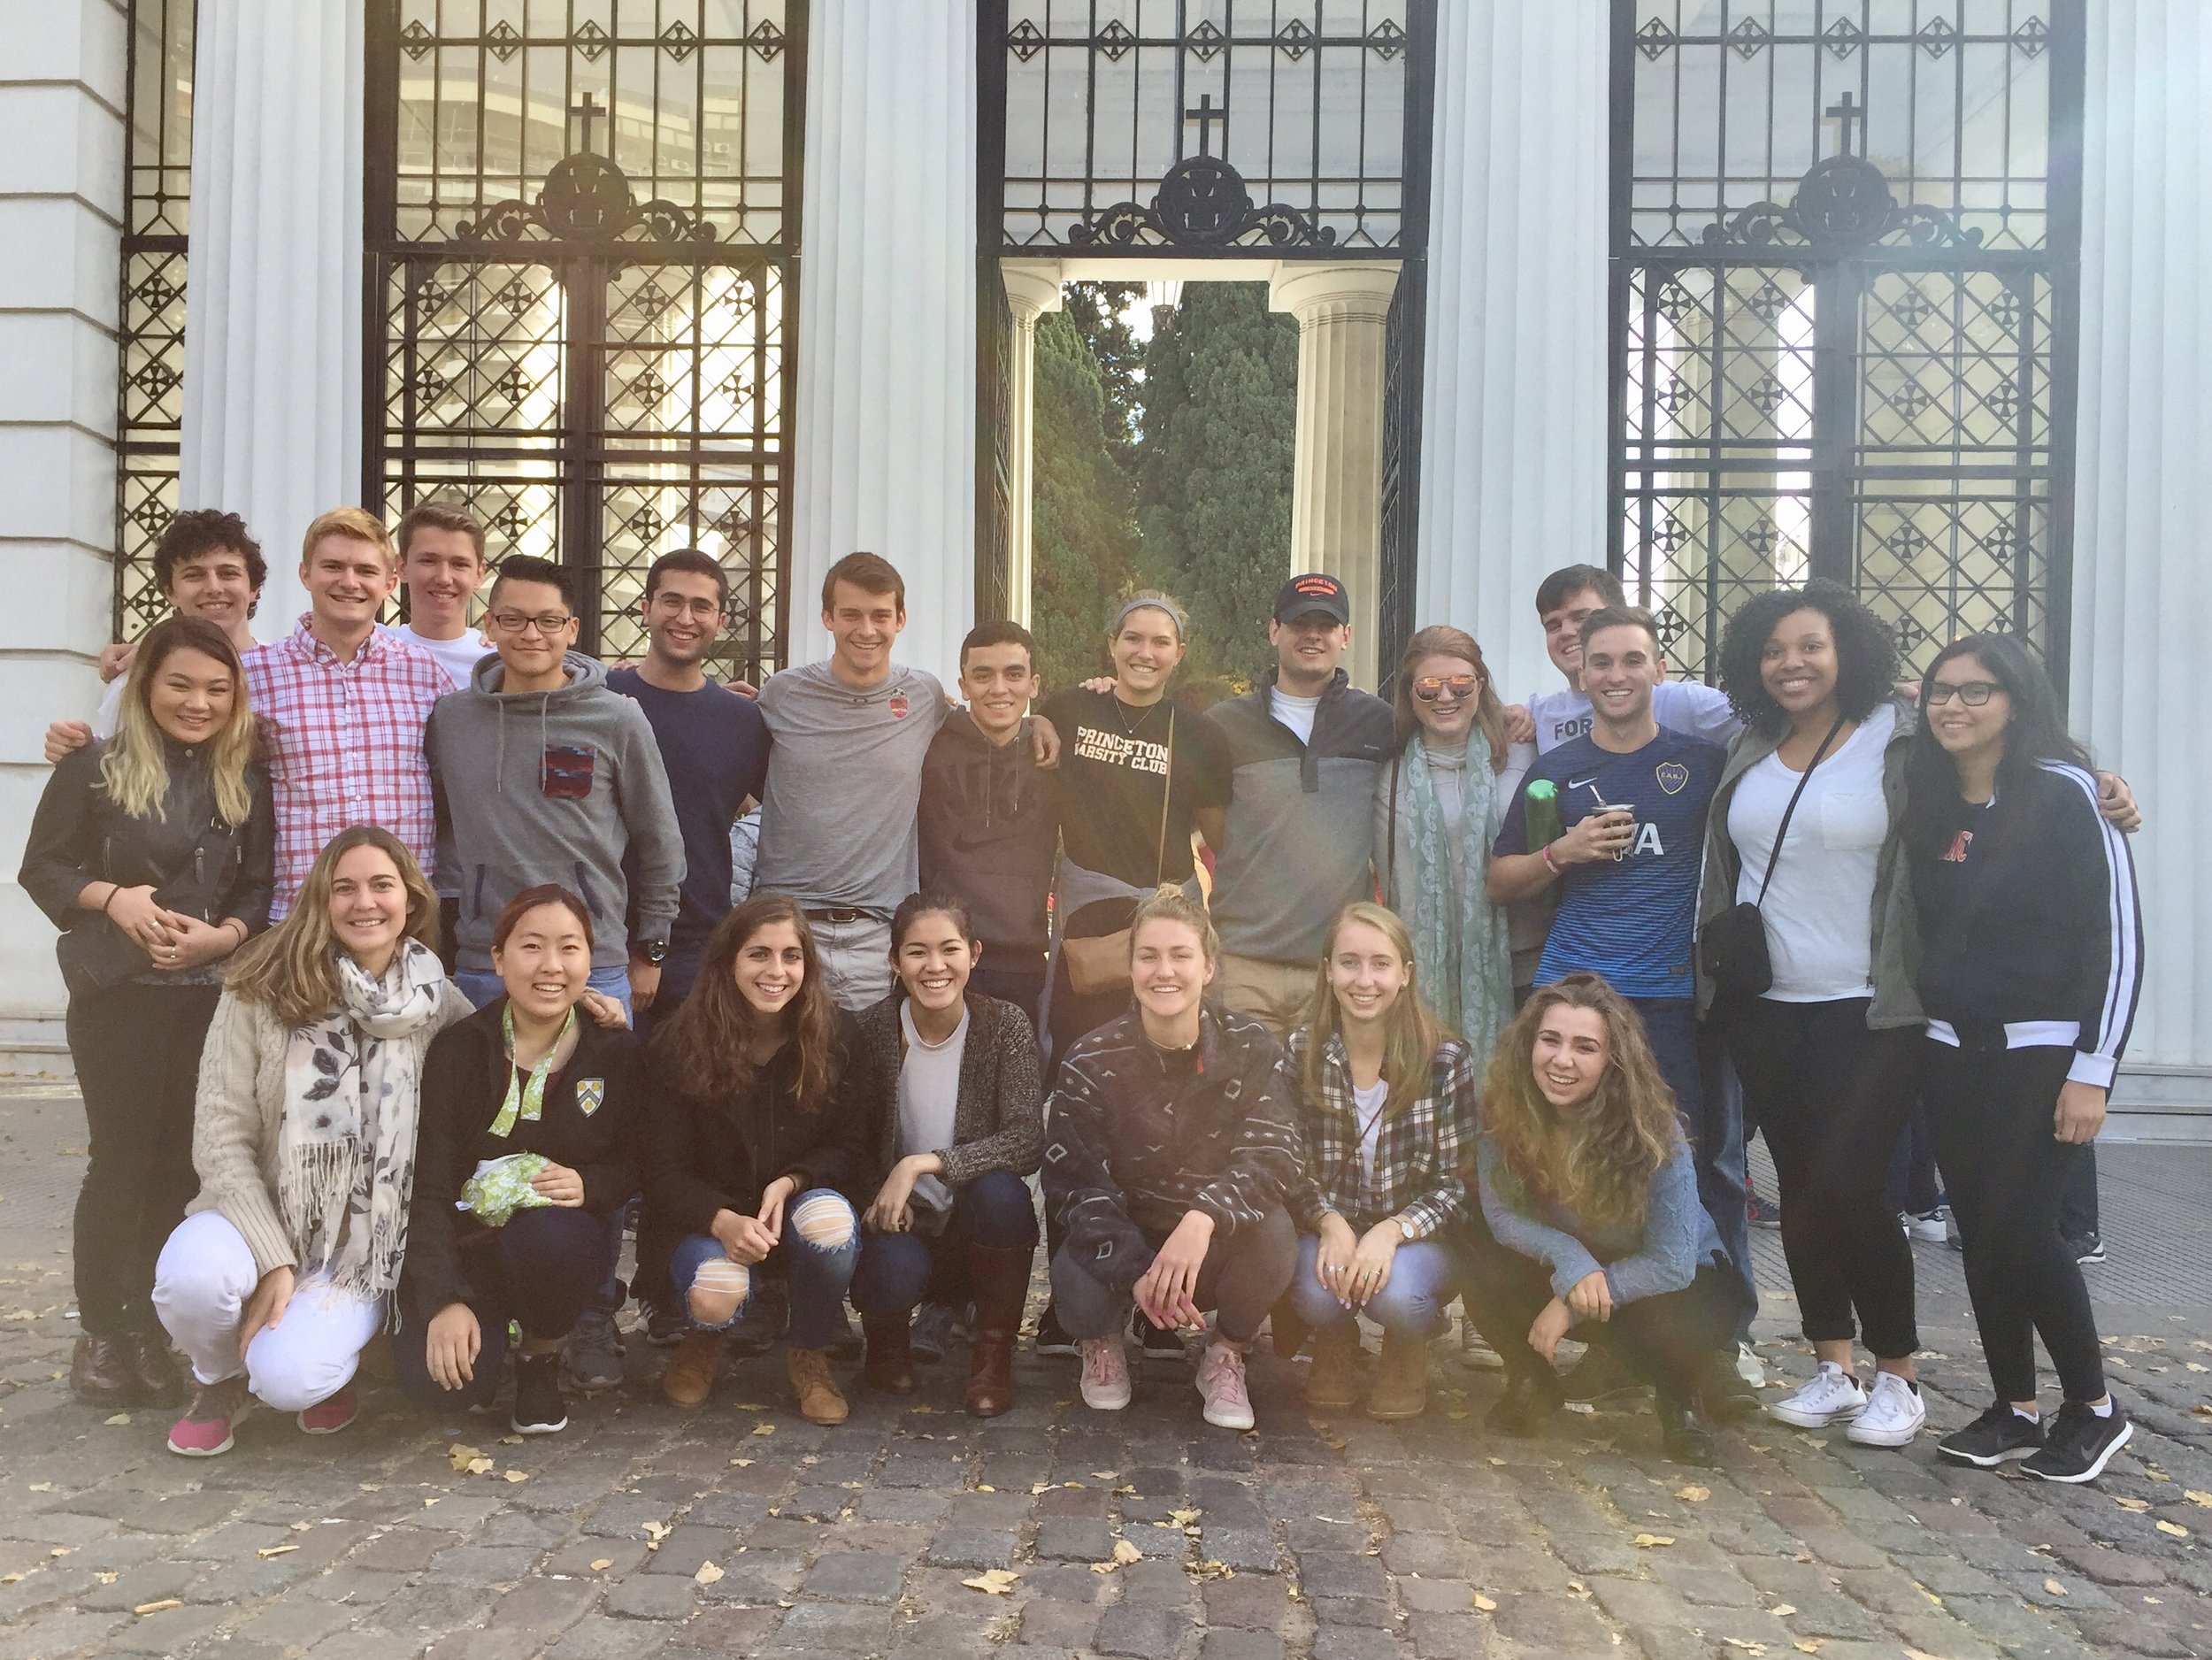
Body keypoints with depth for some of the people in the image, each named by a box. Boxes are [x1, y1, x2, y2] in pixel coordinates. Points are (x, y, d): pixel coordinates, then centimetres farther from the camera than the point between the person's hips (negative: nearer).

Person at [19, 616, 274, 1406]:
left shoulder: (247, 782, 6)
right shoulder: (93, 768, -2)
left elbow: (262, 887, 7)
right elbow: (41, 868, 1)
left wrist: (226, 934, -12)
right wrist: (110, 897, -16)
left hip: (212, 997, 3)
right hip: (117, 994, -3)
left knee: (178, 1163, 6)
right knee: (121, 1158, 0)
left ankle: (146, 1327, 20)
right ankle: (100, 1332, 15)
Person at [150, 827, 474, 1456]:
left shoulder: (443, 1009, -2)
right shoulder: (263, 990, -7)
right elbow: (221, 1136, -8)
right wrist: (272, 1259, -16)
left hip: (369, 1247, -1)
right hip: (260, 1215, 1)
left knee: (289, 1378, -25)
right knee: (192, 1273, -32)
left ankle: (327, 1355, 14)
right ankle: (222, 1380, 3)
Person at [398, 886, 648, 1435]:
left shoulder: (618, 1054, -2)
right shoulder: (459, 1050, -5)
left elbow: (640, 1164, 5)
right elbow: (428, 1186, -9)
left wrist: (590, 1184, -19)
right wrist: (444, 1300, -22)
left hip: (563, 1246, 0)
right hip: (464, 1244, 0)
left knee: (548, 1236, -37)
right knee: (434, 1377, -28)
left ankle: (541, 1356, -3)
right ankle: (493, 1329, 12)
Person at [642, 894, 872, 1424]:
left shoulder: (836, 1037, -8)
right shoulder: (682, 1046, -11)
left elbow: (852, 1149, -4)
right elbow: (664, 1172, -11)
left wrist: (790, 1183, -25)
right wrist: (723, 1221, -30)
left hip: (804, 1206, 1)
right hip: (711, 1222, -1)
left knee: (829, 1219, -35)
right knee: (715, 1296, -34)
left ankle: (809, 1356, -4)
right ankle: (704, 1341, 9)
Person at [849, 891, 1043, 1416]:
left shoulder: (1005, 1026, -10)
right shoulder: (874, 1031, -8)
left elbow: (1024, 1141, -21)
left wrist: (923, 1164, -29)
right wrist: (883, 1200, -22)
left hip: (978, 1227, 0)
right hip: (900, 1221, 0)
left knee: (1001, 1192, -33)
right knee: (894, 1272, -34)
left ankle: (994, 1354, -8)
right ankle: (888, 1335, 8)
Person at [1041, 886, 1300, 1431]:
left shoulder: (1253, 1048, -10)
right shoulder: (1092, 1061, -12)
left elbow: (1273, 1156, -22)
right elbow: (1074, 1181, -16)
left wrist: (1203, 1217, -42)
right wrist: (1134, 1273, -32)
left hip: (1214, 1248, 1)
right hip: (1120, 1242, 0)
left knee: (1274, 1232, -32)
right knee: (1077, 1286, -33)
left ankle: (1227, 1352, 2)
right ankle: (1103, 1343, 9)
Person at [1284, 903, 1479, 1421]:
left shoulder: (1447, 1059, -11)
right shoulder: (1301, 1053, -6)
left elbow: (1458, 1183, -10)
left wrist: (1391, 1231, -26)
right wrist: (1330, 1223, -22)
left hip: (1418, 1239, -1)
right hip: (1329, 1230, 1)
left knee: (1395, 1291, -34)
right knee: (1316, 1290, -32)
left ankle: (1408, 1351, 7)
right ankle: (1336, 1346, 8)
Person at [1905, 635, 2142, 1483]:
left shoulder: (2063, 792, -10)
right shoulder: (1930, 800, 7)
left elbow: (2118, 934, -12)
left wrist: (2092, 1070, -15)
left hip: (2042, 1050, -5)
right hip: (1953, 1051, 5)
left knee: (2020, 1229, -8)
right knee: (1980, 1234, 6)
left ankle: (2094, 1409, 13)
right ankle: (2015, 1412, 19)